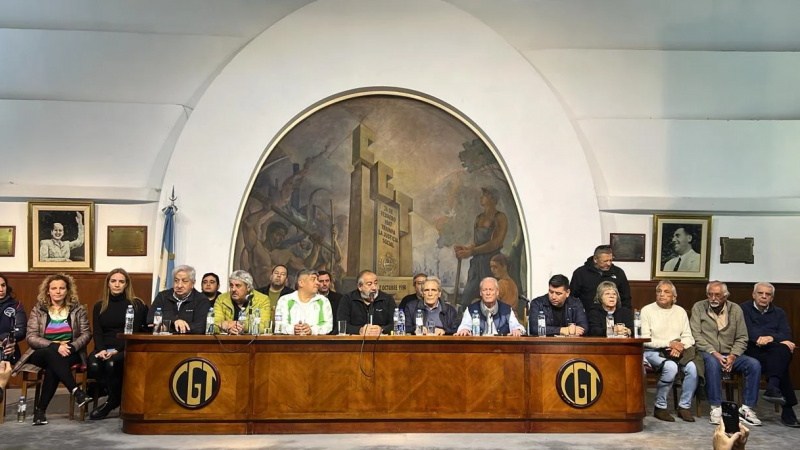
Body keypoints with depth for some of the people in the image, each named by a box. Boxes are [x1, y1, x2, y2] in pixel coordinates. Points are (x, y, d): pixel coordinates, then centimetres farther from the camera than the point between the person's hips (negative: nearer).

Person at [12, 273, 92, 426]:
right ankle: (76, 391, -43)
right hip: (43, 353, 0)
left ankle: (40, 408, -27)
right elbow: (30, 337, -4)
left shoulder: (78, 309, 6)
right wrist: (55, 346, -19)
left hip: (71, 353, 0)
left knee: (53, 367, -33)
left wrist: (71, 347, -18)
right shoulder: (38, 309, 5)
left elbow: (86, 333, 2)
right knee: (53, 354, -36)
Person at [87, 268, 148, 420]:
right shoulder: (99, 306, 15)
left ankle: (112, 400, -8)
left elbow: (134, 331, -5)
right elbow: (97, 332, 7)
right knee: (93, 365, -30)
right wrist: (101, 349, -14)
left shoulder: (136, 304, 3)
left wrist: (117, 350, -18)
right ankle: (117, 396, -9)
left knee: (111, 364, -35)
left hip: (126, 349, -3)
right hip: (104, 349, 3)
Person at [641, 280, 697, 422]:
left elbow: (688, 337, 8)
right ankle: (660, 407, -17)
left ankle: (684, 406, -8)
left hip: (677, 352, 4)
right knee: (671, 367, -33)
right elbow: (645, 340, -7)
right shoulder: (647, 310, 1)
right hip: (653, 352, -4)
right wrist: (669, 343, -14)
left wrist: (679, 347, -14)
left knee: (692, 367, -26)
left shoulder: (680, 311, 14)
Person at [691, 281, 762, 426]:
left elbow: (742, 338, 5)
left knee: (754, 364, -22)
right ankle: (716, 408, -29)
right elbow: (696, 335, -7)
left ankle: (747, 408, -13)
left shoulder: (735, 309, 7)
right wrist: (714, 353, -19)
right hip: (707, 353, -3)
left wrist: (733, 356, -12)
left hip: (730, 355, 4)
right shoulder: (698, 307, 1)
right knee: (712, 362, -37)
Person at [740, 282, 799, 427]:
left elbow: (787, 335, 4)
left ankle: (772, 387, -47)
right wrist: (782, 341, -17)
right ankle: (787, 410, -36)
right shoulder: (744, 309, 10)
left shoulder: (779, 313, 22)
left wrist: (771, 338, -20)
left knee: (782, 350, -35)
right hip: (752, 351, -3)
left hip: (775, 351, 3)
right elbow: (748, 332, -7)